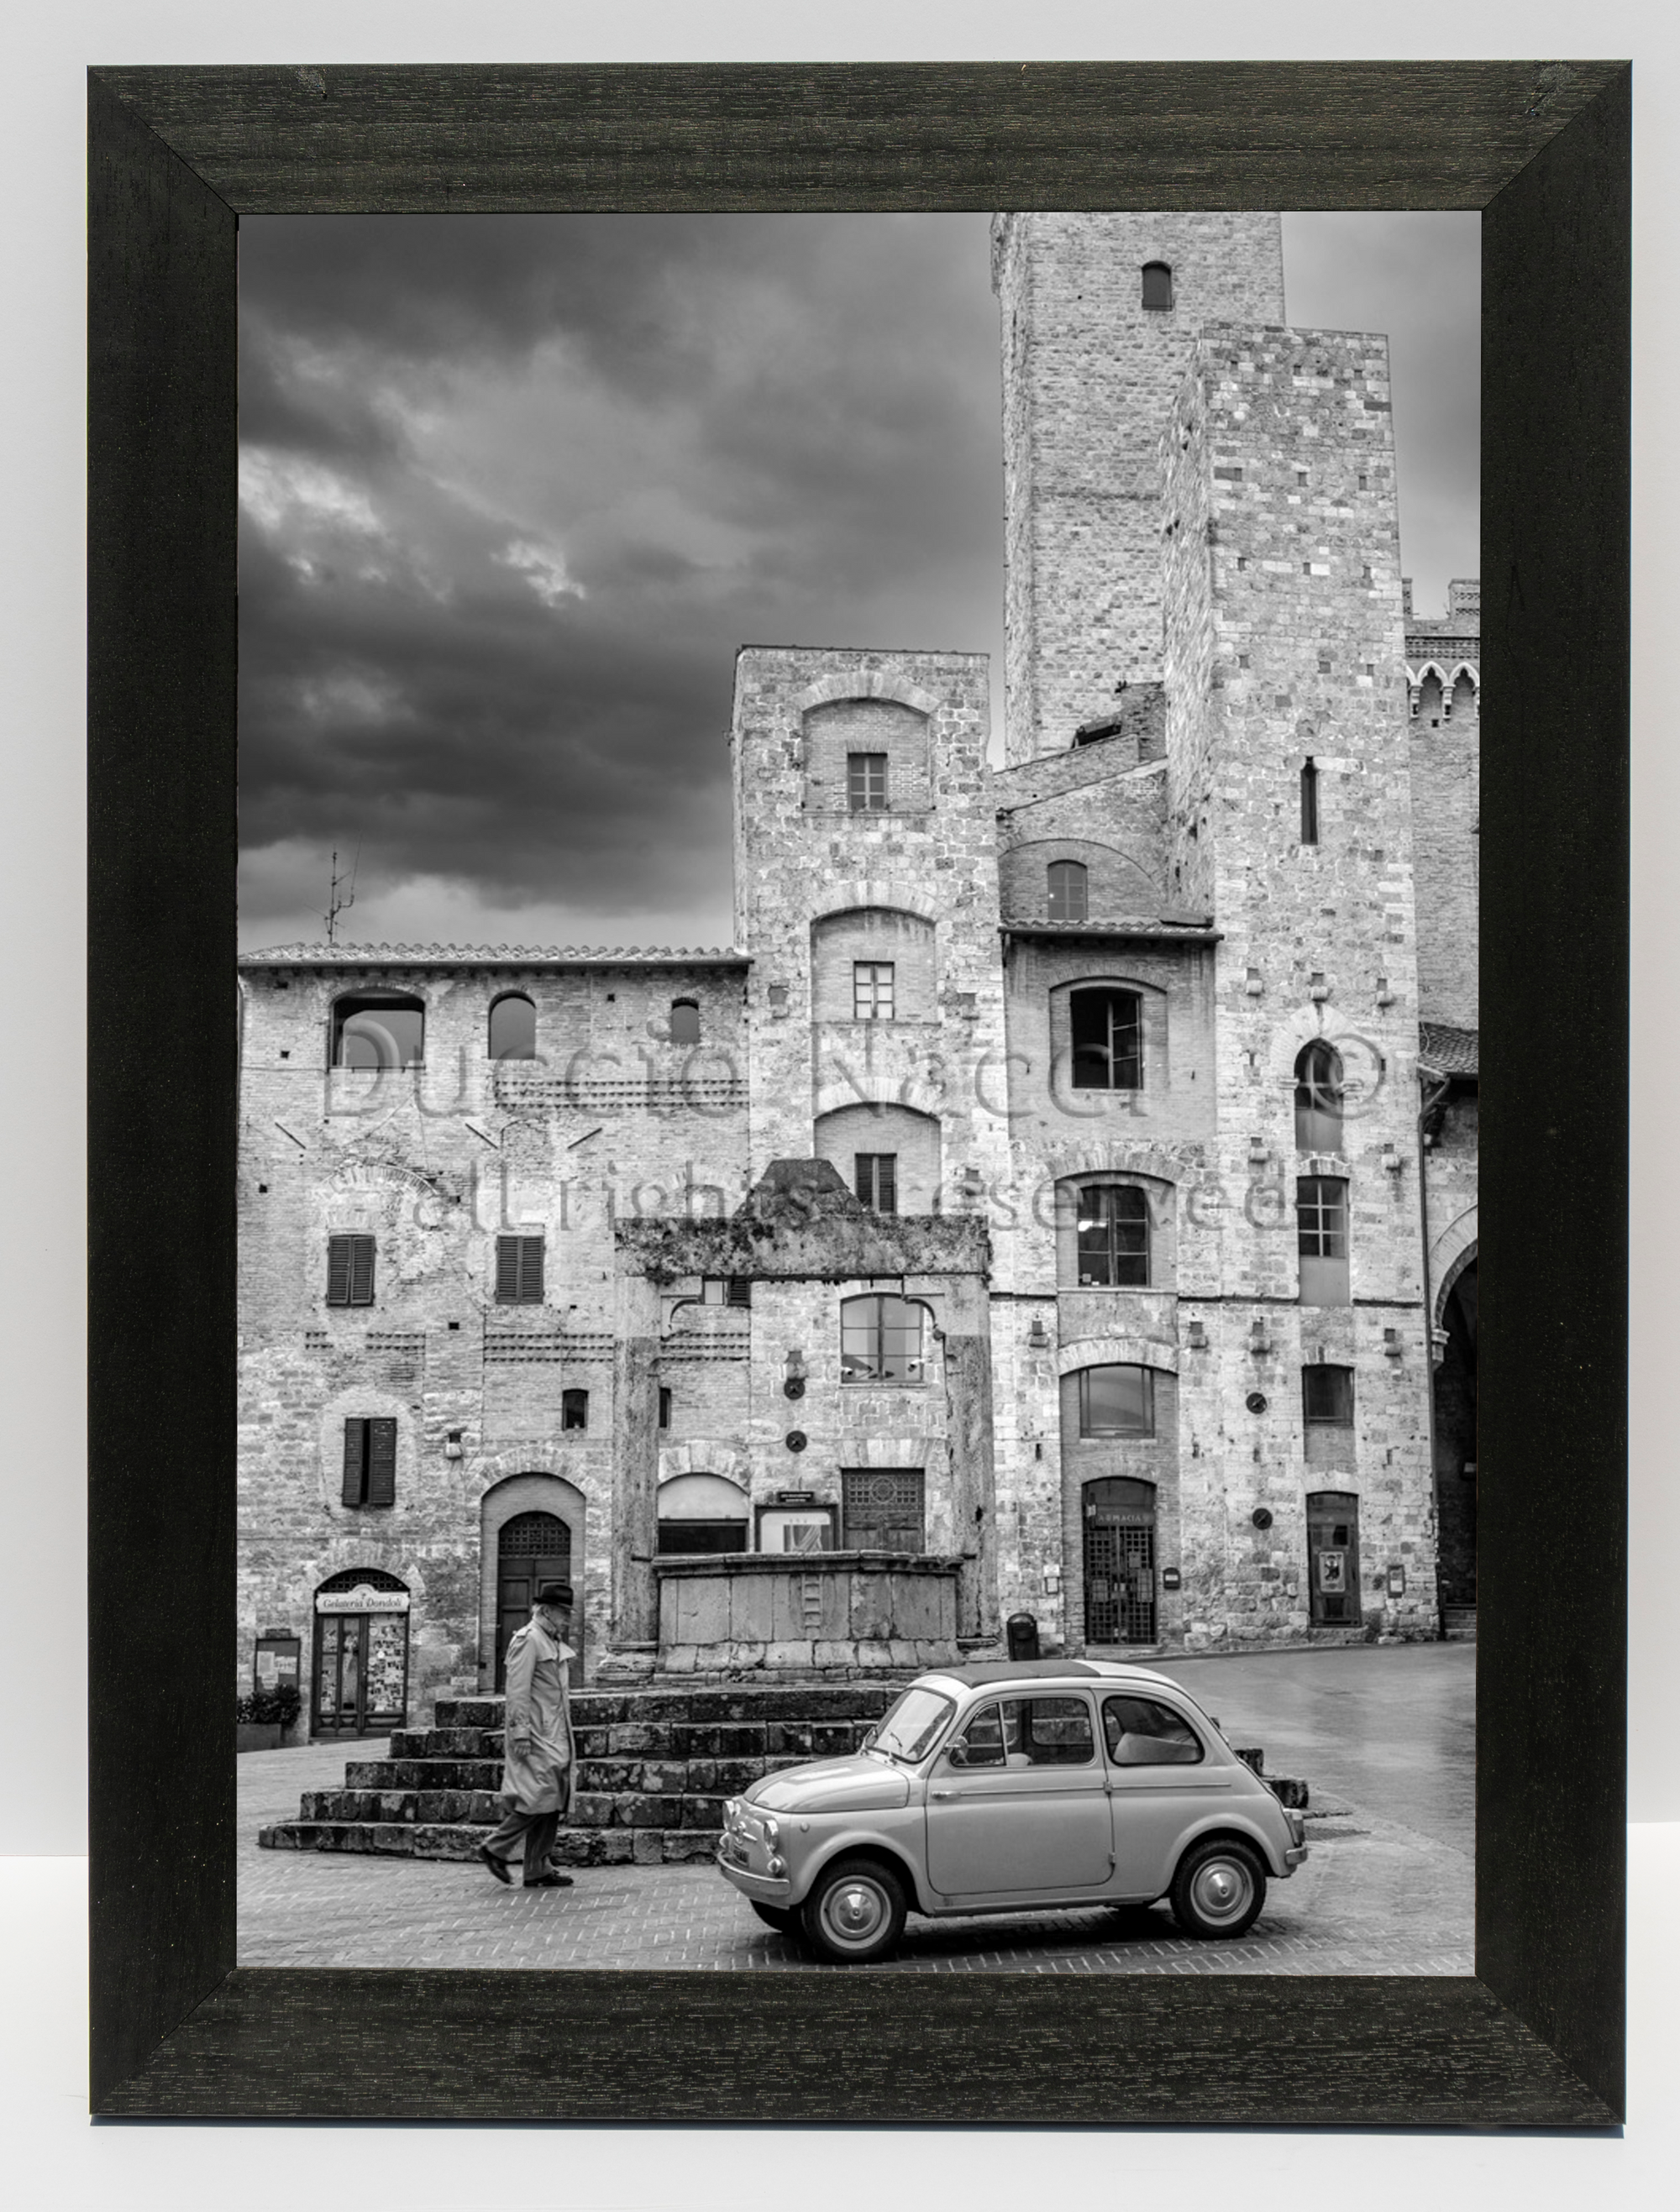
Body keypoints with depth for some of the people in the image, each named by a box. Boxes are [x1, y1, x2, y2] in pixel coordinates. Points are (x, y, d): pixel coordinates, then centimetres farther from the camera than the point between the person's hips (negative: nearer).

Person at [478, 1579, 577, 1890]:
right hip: (536, 1735, -9)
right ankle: (496, 1848, 1)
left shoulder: (553, 1643, 18)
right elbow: (517, 1691, -17)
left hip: (554, 1736, 9)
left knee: (552, 1804, 7)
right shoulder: (527, 1640, -11)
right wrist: (520, 1733, -21)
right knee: (540, 1796, -12)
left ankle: (538, 1871, 9)